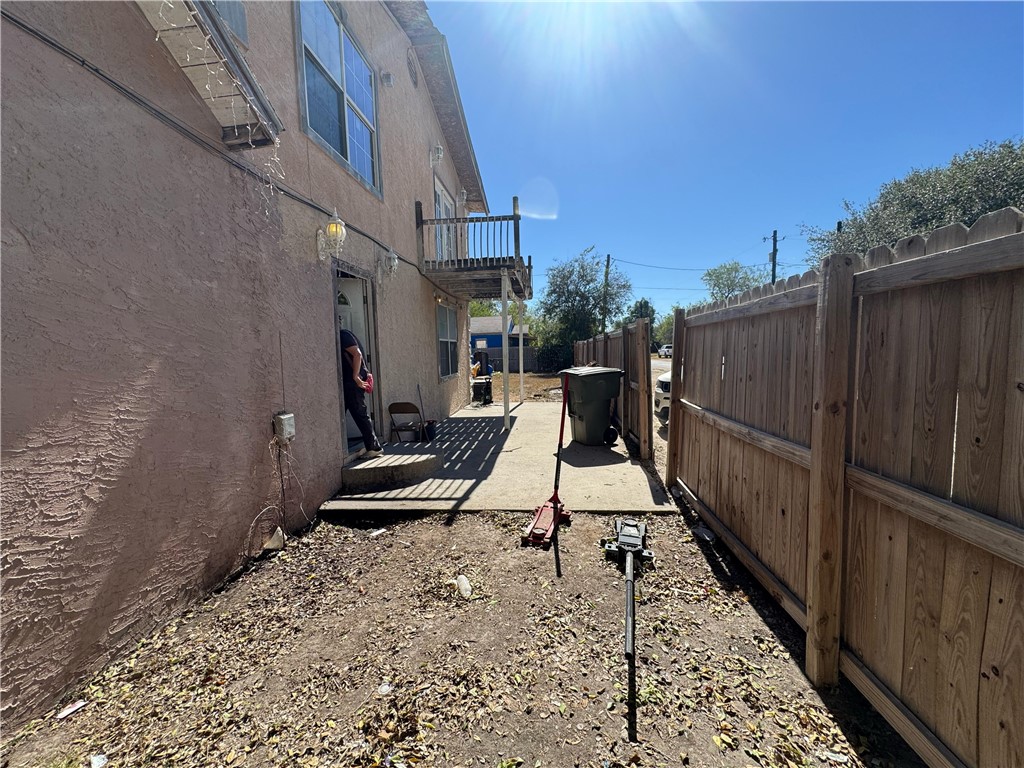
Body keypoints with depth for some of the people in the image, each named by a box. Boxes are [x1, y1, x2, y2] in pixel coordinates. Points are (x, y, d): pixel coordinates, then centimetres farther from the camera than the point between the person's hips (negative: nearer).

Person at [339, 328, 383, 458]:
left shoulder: (343, 335, -9)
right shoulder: (341, 336, 21)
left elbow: (357, 354, -21)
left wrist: (355, 376, -24)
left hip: (353, 382, -10)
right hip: (347, 382, 10)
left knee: (360, 414, -6)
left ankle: (374, 447, 2)